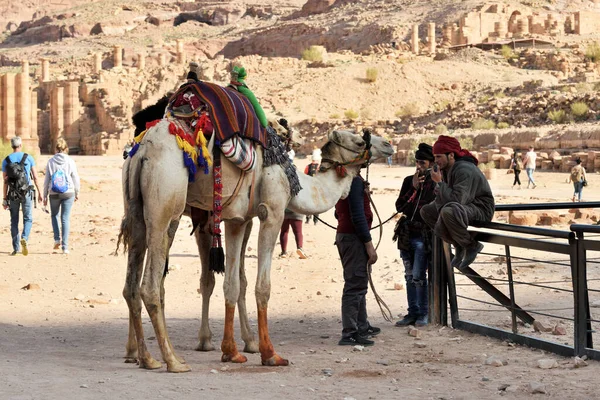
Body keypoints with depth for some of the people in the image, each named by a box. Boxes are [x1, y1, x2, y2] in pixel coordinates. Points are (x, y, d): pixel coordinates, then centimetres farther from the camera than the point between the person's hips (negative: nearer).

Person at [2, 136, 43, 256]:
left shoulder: (6, 160, 0)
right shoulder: (29, 158, -2)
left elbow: (5, 181, -2)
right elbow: (35, 177, -2)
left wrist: (5, 199, 1)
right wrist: (39, 192, 5)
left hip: (13, 194, 1)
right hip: (27, 193, -1)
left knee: (14, 221, 10)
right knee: (28, 219, 7)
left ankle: (16, 248, 7)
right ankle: (24, 238, -21)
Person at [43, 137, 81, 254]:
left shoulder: (51, 162, -3)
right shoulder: (70, 161, -4)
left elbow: (47, 180, 1)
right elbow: (75, 178, 1)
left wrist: (45, 196, 9)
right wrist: (77, 193, 14)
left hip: (54, 194, 0)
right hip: (68, 193, 0)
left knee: (54, 215, 22)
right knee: (65, 219, 3)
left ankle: (57, 239, 9)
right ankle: (65, 246, 0)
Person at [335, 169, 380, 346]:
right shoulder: (355, 179, -17)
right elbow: (358, 215, -21)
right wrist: (369, 244, -18)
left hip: (343, 235, 10)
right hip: (354, 238, -10)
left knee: (358, 284, 19)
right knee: (355, 285, -8)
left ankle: (362, 326, 28)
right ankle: (349, 333, -8)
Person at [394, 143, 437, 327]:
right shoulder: (409, 181, 10)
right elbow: (399, 207, 3)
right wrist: (413, 188, -6)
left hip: (423, 236, -5)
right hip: (407, 234, 5)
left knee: (418, 276, -7)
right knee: (410, 276, 10)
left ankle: (423, 314, 5)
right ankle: (413, 313, 17)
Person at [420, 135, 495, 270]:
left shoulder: (465, 170, -25)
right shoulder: (445, 169, 3)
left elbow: (457, 200, -34)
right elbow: (440, 197, 5)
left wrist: (439, 182, -25)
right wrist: (441, 211, -16)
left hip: (481, 210, -10)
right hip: (464, 207, 10)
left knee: (449, 211, -38)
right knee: (426, 211, 6)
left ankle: (472, 246, -14)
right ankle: (459, 245, 6)